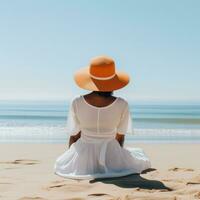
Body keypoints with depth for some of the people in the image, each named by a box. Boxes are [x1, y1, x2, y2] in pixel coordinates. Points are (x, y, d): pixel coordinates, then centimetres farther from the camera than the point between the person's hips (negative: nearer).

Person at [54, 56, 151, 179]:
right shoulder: (122, 105, -17)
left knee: (61, 163, 37)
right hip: (110, 155, -1)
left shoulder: (77, 103, -15)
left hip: (82, 158, 2)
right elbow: (120, 137, -3)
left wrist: (71, 155, 17)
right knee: (143, 161, 29)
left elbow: (74, 136, -4)